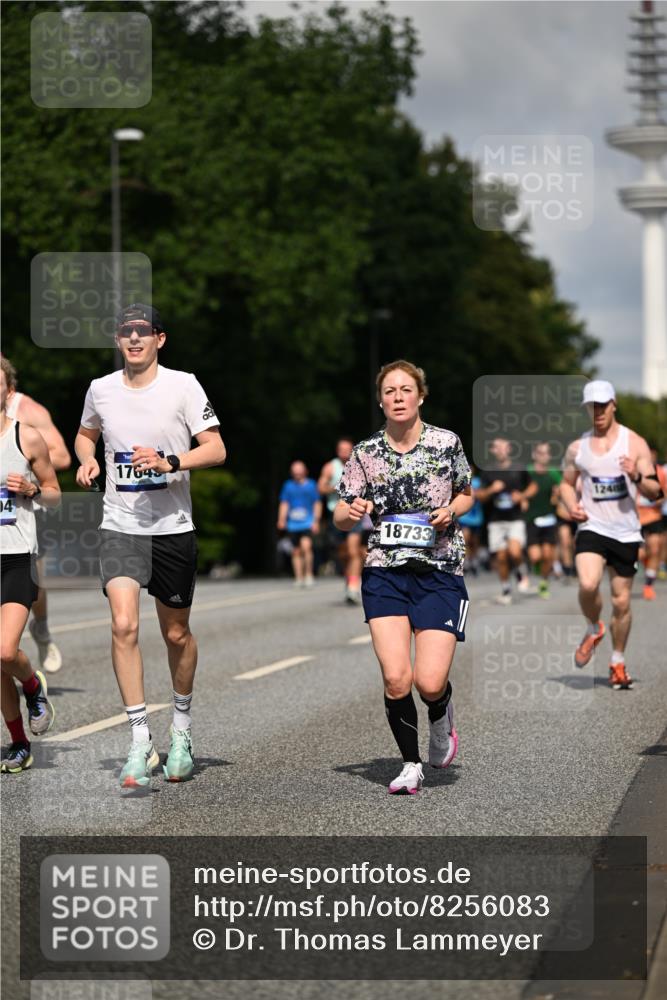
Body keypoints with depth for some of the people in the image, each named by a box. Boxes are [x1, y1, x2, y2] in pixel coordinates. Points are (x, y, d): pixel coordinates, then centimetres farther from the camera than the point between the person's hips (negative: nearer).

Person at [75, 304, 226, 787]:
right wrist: (87, 460, 2)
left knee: (176, 634, 10)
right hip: (121, 525, 1)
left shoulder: (183, 385, -5)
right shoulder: (100, 389, 4)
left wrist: (169, 462, -22)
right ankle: (141, 742, -13)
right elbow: (86, 434, 24)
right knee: (124, 625, -18)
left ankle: (182, 729, 34)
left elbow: (216, 449, -7)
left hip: (173, 528, -1)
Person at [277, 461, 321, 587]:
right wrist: (281, 519, 0)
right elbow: (284, 504, 12)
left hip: (308, 523, -3)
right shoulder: (288, 486, 11)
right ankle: (299, 578, 10)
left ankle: (309, 574, -11)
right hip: (293, 524, 3)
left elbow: (317, 504, 8)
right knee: (296, 552, 4)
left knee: (306, 546, -21)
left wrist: (316, 521, 0)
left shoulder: (311, 485, 6)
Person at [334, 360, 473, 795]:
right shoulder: (367, 453, 2)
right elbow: (340, 519, 6)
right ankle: (411, 765, 11)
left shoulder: (447, 444, -1)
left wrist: (451, 511, -7)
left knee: (429, 682, -11)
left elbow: (466, 495, 15)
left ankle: (442, 721, 27)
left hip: (440, 573, -1)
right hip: (385, 573, 1)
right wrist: (352, 512, -18)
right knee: (395, 678, -11)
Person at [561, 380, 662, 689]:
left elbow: (654, 493, -2)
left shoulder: (635, 443, -1)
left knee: (621, 601, 5)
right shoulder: (577, 448, 5)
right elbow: (567, 483, 19)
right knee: (588, 585, -25)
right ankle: (593, 630, 5)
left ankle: (618, 663, 23)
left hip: (625, 532, 0)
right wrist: (572, 507, -2)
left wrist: (637, 477, -23)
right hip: (592, 528, 0)